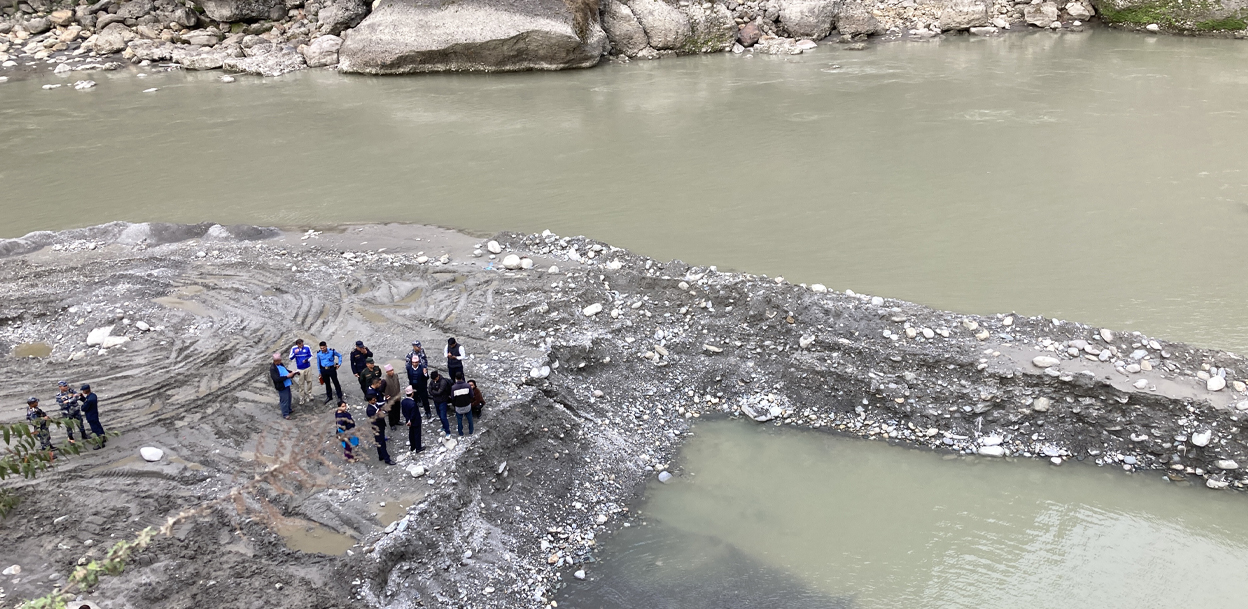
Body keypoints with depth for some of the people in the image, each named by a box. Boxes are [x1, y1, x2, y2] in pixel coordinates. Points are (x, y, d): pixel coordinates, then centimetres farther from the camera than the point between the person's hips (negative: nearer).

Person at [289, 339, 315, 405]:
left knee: (309, 381, 9)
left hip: (307, 368, 1)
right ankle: (302, 399, 11)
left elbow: (311, 356, 1)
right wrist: (295, 353, -25)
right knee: (301, 384, 4)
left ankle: (309, 395, 27)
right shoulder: (293, 348, -9)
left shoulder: (307, 347, -10)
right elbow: (291, 358, -6)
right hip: (299, 369, -1)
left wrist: (307, 360, -19)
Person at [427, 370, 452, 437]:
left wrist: (433, 392, -11)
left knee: (443, 417, -9)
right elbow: (430, 391, -5)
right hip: (436, 401, 7)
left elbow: (439, 392, -26)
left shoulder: (443, 382, -24)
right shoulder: (432, 381, -3)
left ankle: (448, 432, -2)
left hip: (442, 401, -7)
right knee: (440, 416, 21)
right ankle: (444, 427, 41)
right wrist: (436, 393, -18)